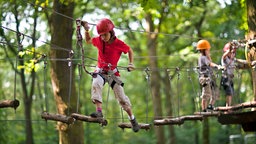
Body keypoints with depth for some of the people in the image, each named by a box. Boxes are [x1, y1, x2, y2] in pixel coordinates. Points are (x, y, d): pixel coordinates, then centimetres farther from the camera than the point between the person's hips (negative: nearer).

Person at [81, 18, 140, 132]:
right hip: (100, 71, 2)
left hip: (113, 72, -1)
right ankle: (99, 111, -40)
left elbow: (130, 51, 3)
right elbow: (88, 41, 15)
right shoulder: (98, 40, -5)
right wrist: (86, 30, 0)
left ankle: (132, 119, 14)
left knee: (121, 97, -2)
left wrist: (131, 63, -9)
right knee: (96, 84, -33)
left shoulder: (119, 44, -14)